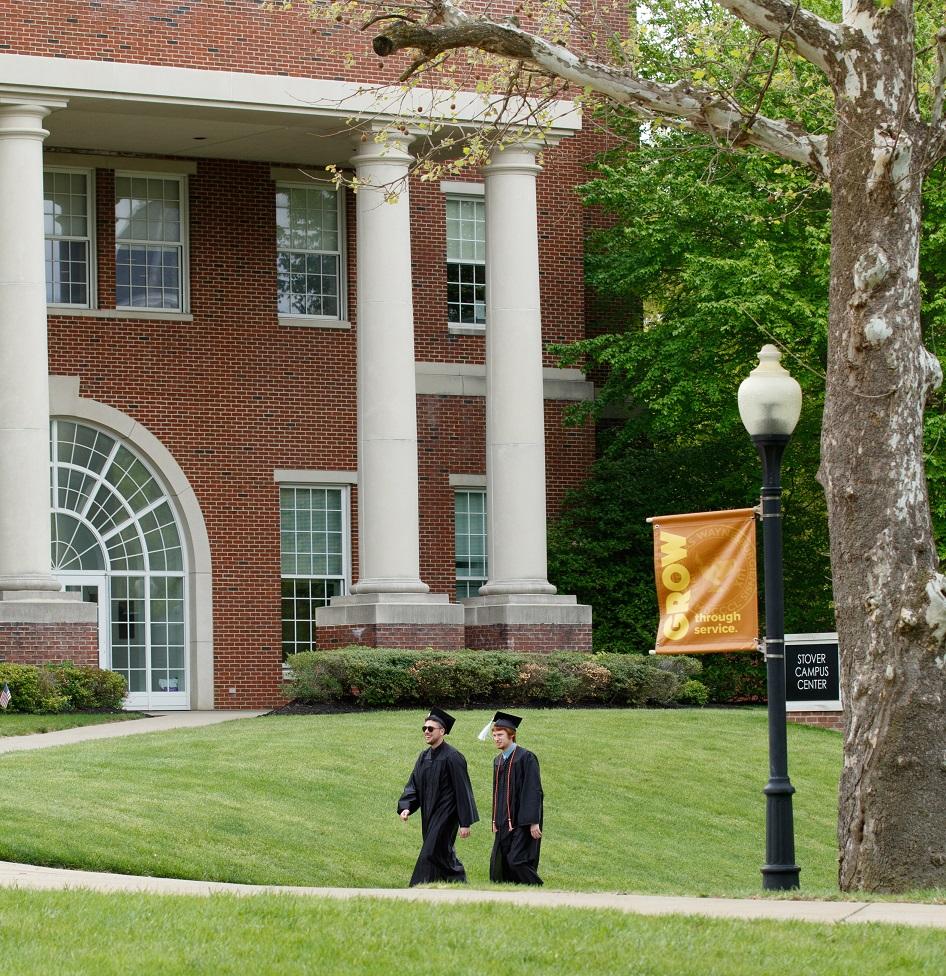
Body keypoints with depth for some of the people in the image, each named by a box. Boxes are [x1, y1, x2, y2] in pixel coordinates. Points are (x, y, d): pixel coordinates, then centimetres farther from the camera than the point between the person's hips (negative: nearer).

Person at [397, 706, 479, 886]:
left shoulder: (452, 757, -14)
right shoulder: (424, 757, 9)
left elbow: (463, 790, -15)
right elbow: (413, 785, 10)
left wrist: (465, 823, -16)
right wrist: (405, 807, -8)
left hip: (445, 815, -8)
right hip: (429, 816, 8)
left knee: (430, 856, -13)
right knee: (444, 857, 14)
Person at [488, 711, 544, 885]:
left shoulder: (525, 758, -10)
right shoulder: (498, 761, 13)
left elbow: (533, 791, -14)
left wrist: (533, 822, -19)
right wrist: (495, 821, 15)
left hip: (522, 822, -8)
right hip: (504, 823, 8)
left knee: (517, 861, -14)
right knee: (498, 864, 3)